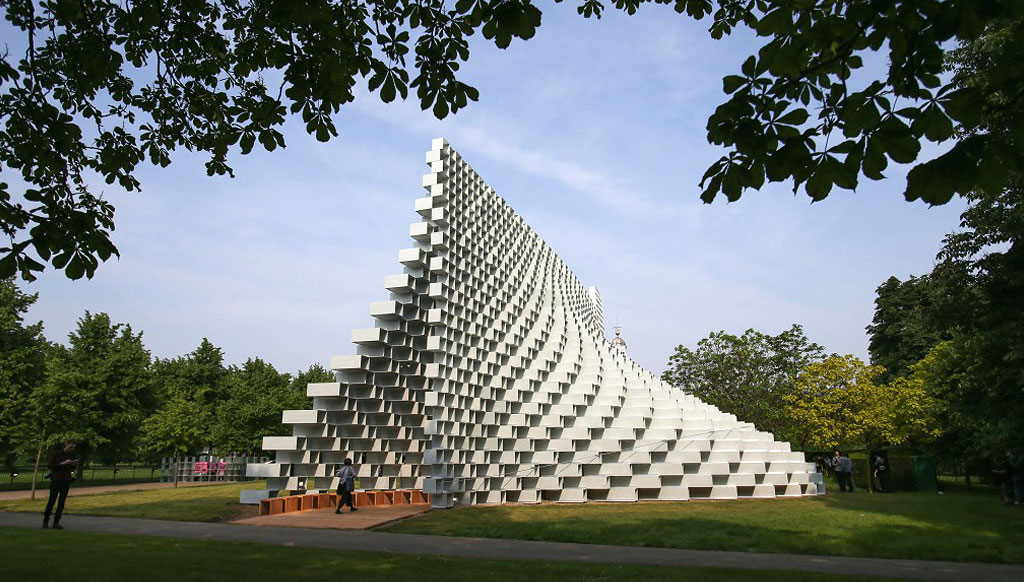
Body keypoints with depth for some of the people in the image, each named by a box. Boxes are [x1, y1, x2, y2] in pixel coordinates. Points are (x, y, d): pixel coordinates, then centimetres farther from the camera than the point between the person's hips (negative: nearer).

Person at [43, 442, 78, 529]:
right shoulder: (57, 454, -3)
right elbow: (51, 465, -8)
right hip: (56, 480, -3)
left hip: (66, 481, 3)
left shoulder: (72, 455, 9)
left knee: (61, 502, 0)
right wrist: (63, 463, -18)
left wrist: (74, 465, -4)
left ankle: (56, 523, 5)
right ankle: (45, 521, 13)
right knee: (51, 501, 0)